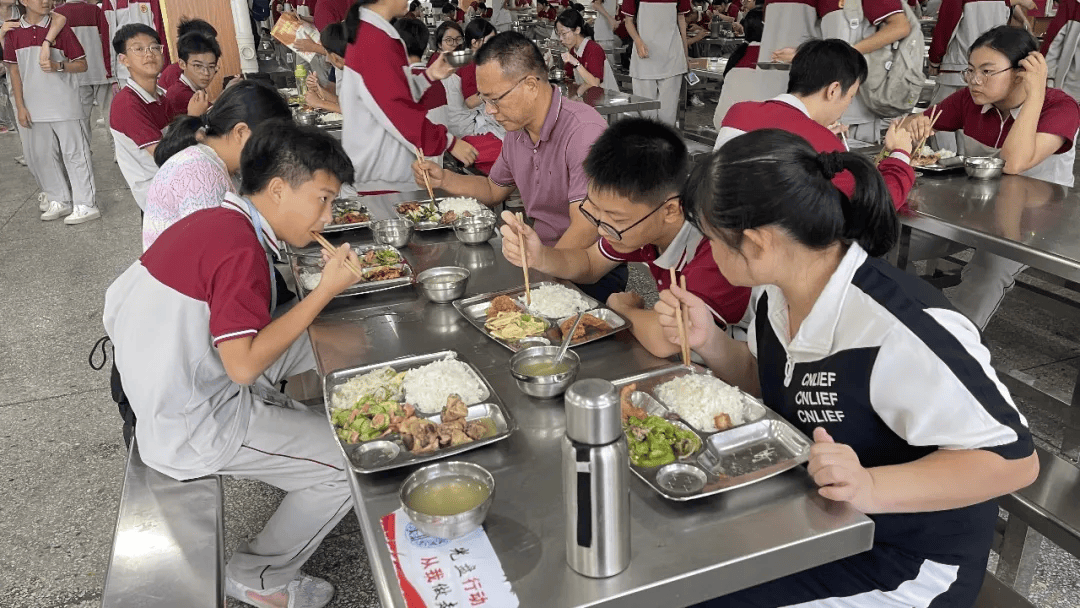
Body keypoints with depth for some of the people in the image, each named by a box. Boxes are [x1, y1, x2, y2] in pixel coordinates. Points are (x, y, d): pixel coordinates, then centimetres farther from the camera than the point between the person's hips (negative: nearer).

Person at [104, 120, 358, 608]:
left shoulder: (214, 222, 4)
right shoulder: (241, 250, -25)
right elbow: (245, 364, -27)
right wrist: (326, 291, -23)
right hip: (193, 429, -9)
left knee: (313, 345, 12)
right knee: (353, 465, -5)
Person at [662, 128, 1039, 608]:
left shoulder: (901, 330, -32)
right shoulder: (775, 290, -6)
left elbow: (1013, 458, -24)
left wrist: (871, 487, -39)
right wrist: (709, 343, -9)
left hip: (905, 566, -7)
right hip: (807, 517, 7)